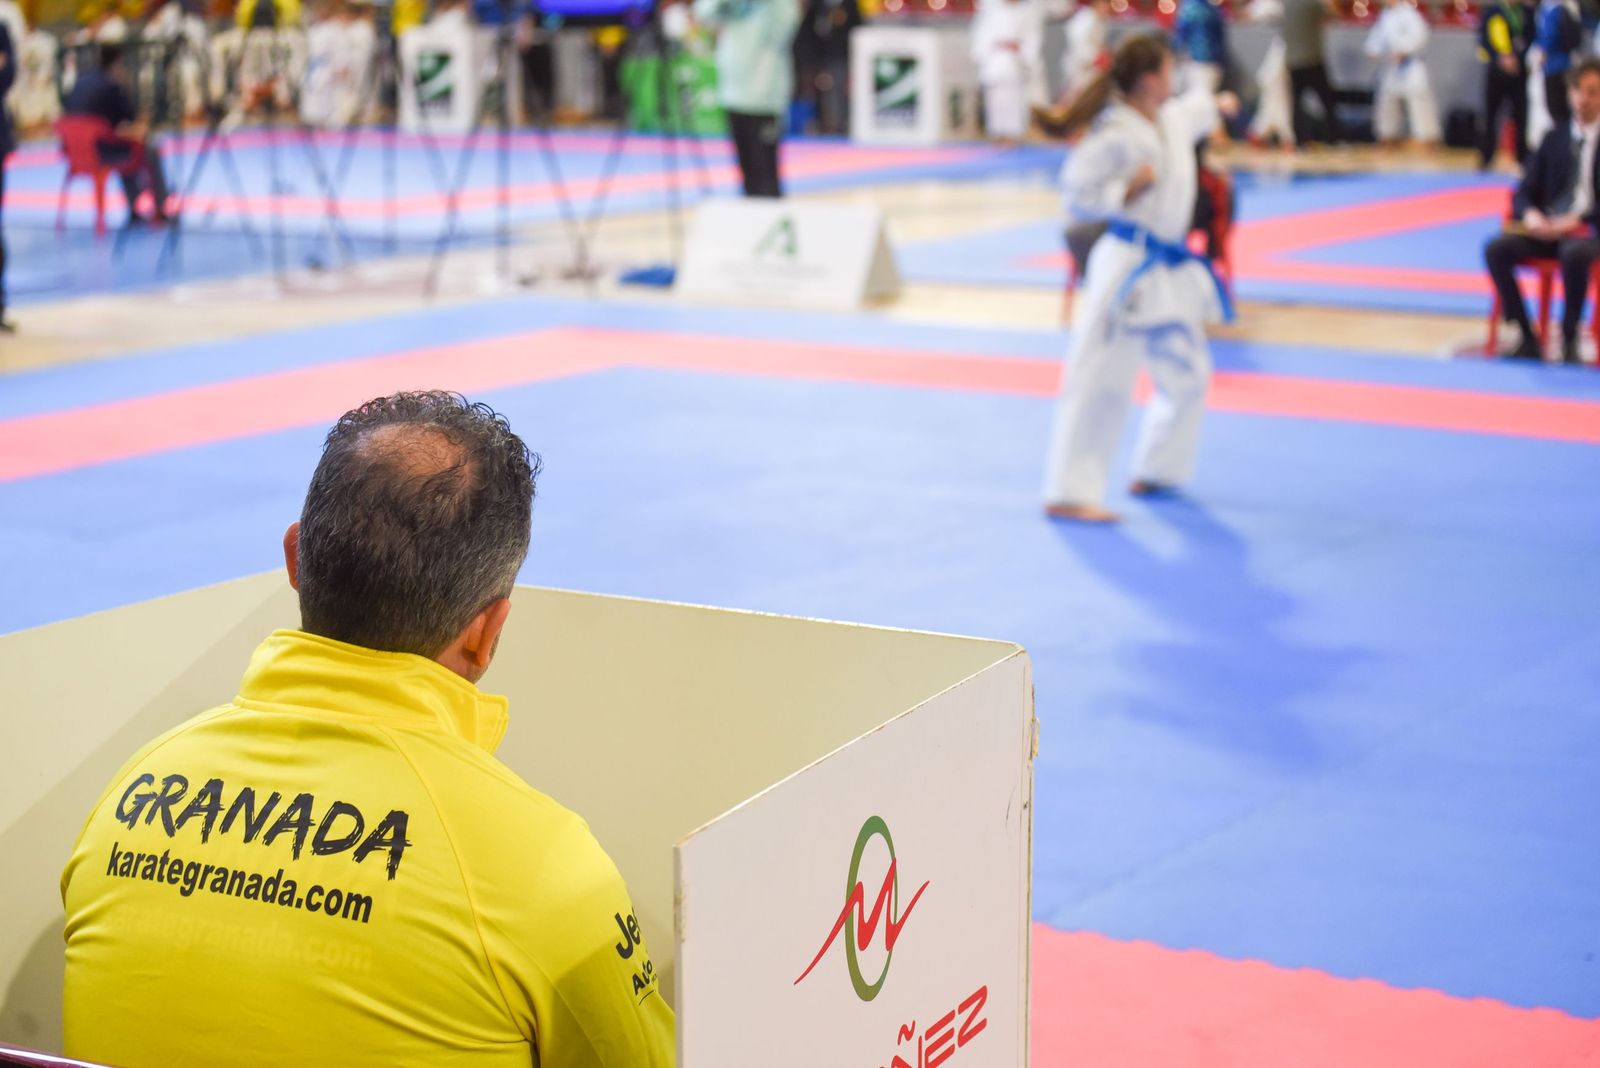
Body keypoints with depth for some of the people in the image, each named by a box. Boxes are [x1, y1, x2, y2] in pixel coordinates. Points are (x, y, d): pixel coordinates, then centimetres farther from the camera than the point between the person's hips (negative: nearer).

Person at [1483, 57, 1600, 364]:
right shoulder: (1555, 139, 16)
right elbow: (1524, 192, 13)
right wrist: (1530, 214, -10)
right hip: (1546, 229, 4)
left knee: (1574, 254, -39)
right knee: (1496, 249, -24)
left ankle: (1569, 339, -21)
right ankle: (1527, 339, -19)